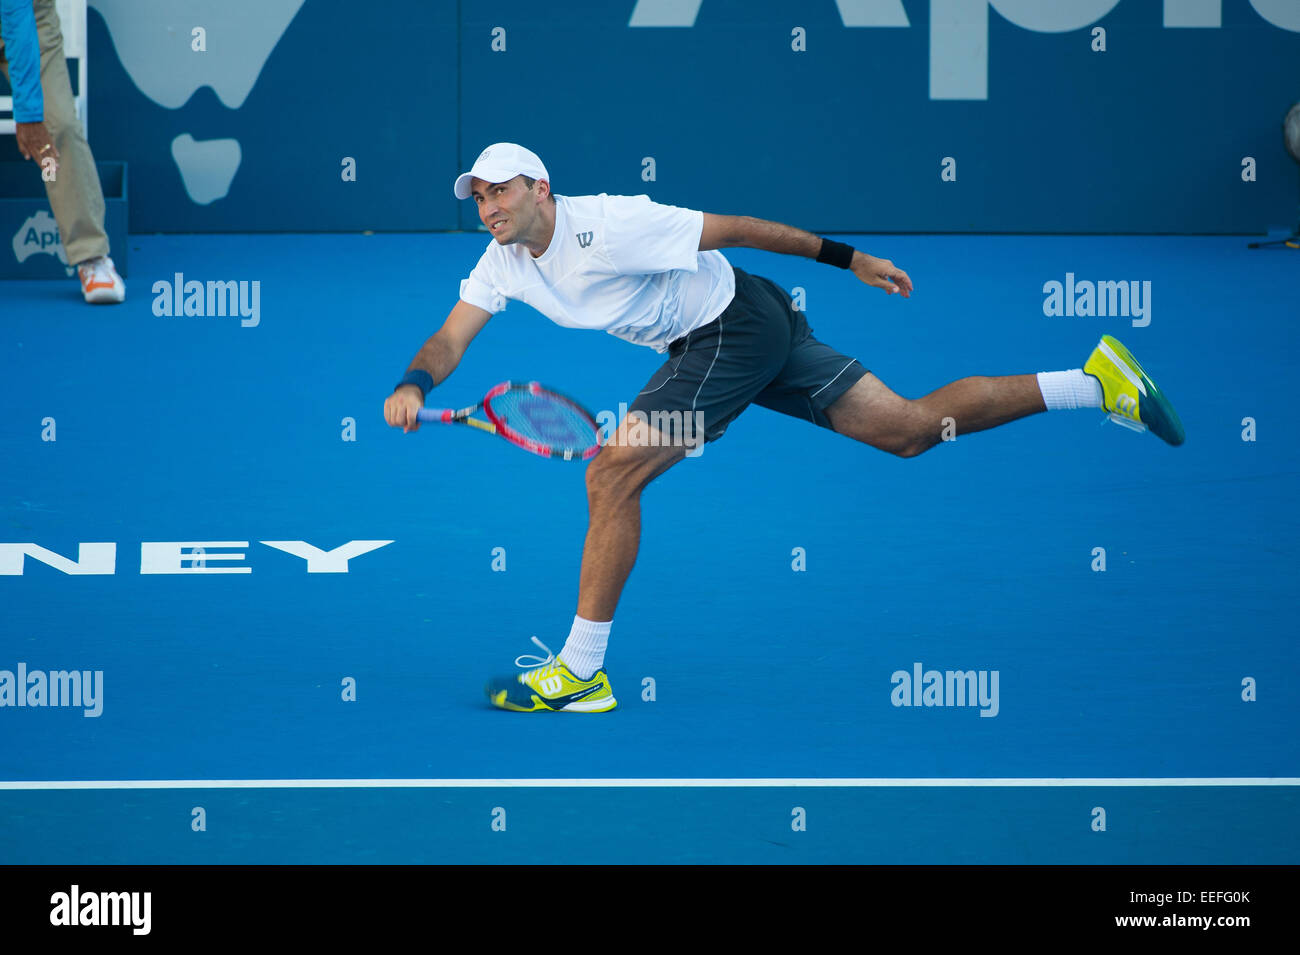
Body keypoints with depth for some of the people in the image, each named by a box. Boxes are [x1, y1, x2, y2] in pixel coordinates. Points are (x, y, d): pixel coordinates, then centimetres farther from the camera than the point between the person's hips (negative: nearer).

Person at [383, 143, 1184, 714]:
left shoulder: (607, 227, -24)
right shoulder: (503, 266, 1)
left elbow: (734, 229, -18)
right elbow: (450, 342, 2)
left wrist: (849, 259, -13)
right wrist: (414, 385, -22)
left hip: (738, 325, -8)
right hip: (706, 342, 8)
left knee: (612, 476, -16)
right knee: (910, 428, 9)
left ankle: (581, 672, -9)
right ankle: (1096, 383, 13)